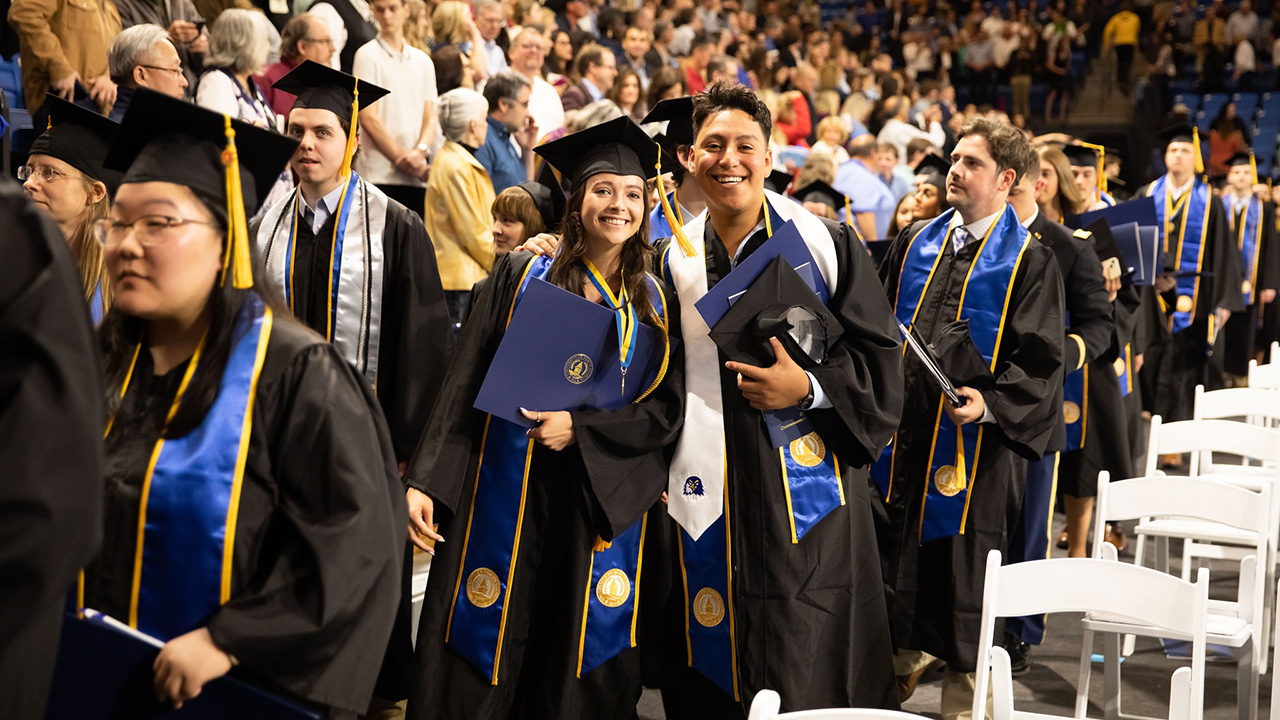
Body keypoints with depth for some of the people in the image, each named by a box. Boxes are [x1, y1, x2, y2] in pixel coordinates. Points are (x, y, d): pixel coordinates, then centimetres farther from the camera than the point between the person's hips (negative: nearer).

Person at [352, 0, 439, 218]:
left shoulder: (423, 61, 15)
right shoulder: (367, 55, 1)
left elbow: (430, 117, 10)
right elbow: (368, 118, -6)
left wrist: (420, 151, -10)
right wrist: (403, 158, -9)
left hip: (417, 177, 4)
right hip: (379, 175, -4)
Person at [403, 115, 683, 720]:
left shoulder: (653, 303, 8)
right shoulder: (520, 277, 1)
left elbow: (664, 411, 1)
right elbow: (465, 388, -2)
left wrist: (579, 428, -13)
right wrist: (426, 482, -10)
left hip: (603, 507, 2)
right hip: (507, 498, -1)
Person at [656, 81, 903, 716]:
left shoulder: (825, 245, -3)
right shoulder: (674, 259, 8)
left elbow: (880, 358, -4)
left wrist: (808, 388, -17)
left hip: (802, 491, -3)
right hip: (706, 497, 4)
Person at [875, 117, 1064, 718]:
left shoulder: (1030, 261, -5)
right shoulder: (913, 244, 10)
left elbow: (1040, 363, -10)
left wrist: (990, 403, -24)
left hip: (973, 443, -5)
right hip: (900, 431, 5)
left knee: (960, 571, 5)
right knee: (893, 557, 14)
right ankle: (904, 658, 35)